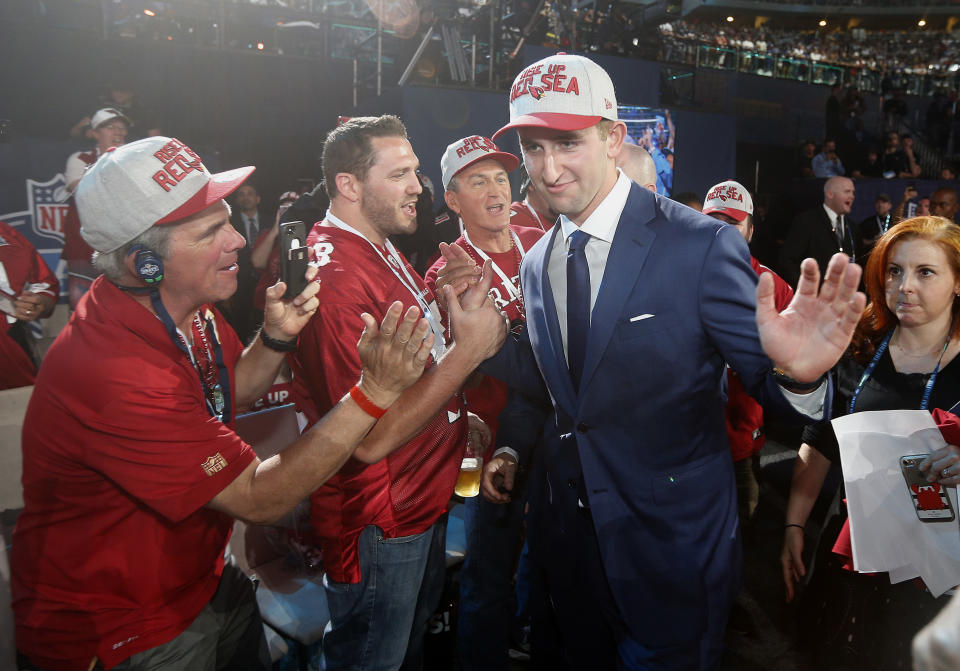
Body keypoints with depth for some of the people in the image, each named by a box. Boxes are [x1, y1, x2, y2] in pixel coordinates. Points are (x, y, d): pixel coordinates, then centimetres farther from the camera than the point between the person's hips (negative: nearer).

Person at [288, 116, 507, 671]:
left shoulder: (382, 251, 6)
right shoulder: (337, 276, -28)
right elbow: (373, 439, -31)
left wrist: (457, 417, 11)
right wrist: (469, 348, -29)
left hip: (424, 499, 9)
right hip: (380, 525, -9)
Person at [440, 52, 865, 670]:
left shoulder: (703, 246, -19)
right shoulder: (537, 264, 0)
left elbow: (763, 378, -16)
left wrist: (796, 373, -39)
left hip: (672, 548, -5)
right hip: (566, 531, 6)